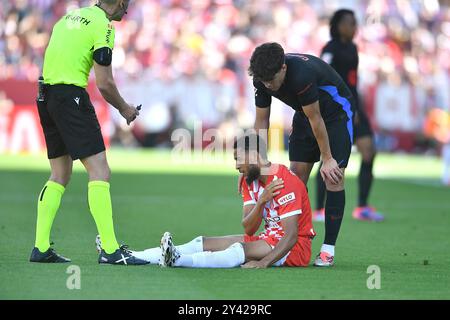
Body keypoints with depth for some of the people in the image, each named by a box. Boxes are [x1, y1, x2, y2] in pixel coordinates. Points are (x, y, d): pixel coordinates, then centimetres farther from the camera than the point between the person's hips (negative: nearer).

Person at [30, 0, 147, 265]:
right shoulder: (104, 26, -8)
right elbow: (104, 84, -12)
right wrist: (124, 109, 5)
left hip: (45, 97, 9)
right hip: (71, 96, -9)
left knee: (60, 175, 15)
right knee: (100, 171, -8)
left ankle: (41, 248, 13)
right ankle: (110, 250, -13)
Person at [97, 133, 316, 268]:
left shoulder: (284, 182, -20)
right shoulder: (249, 182, 7)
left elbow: (291, 236, -27)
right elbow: (248, 229, -1)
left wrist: (264, 263, -38)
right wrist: (261, 202, -20)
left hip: (294, 247, -8)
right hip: (269, 238, 8)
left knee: (242, 250, -35)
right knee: (204, 243, -2)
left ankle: (179, 260, -54)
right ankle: (129, 256, -10)